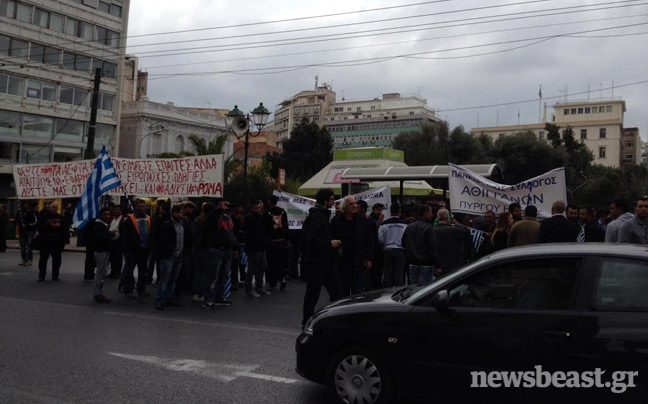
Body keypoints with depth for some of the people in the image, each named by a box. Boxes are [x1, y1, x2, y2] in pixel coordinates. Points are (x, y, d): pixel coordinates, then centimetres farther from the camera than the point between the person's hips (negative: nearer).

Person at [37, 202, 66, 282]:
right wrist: (50, 225, -17)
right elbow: (40, 226, -7)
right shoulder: (44, 216, 2)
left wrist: (59, 225, -9)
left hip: (57, 241, 3)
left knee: (57, 259, 5)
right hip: (46, 240, -3)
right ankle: (41, 276, 8)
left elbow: (65, 227, 9)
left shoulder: (60, 217, 12)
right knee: (43, 258, 0)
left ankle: (55, 276, 14)